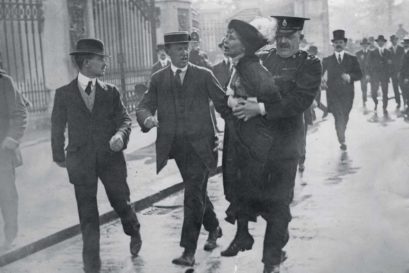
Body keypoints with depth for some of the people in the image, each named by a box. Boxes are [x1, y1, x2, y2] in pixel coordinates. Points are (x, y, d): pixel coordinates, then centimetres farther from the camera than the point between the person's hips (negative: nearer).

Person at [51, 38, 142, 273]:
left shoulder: (111, 92, 5)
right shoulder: (64, 94, 1)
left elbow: (125, 118, -1)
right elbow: (58, 127, 9)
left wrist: (120, 134, -22)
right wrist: (59, 155, 14)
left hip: (111, 157, 1)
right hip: (81, 161, -1)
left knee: (120, 201, 9)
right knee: (87, 213, 4)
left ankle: (134, 232, 42)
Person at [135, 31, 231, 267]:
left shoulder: (204, 75, 3)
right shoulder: (158, 79, 8)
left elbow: (223, 103, 5)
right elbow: (143, 107, 1)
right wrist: (147, 118, -22)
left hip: (200, 145, -3)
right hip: (176, 147, 3)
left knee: (194, 194, -8)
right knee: (197, 192, 17)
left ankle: (189, 251, -3)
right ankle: (214, 228, 41)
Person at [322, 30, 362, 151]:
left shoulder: (352, 59, 8)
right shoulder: (327, 60, 8)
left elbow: (359, 74, 3)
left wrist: (350, 77, -17)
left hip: (347, 94, 2)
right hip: (333, 93, -2)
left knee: (345, 117, 9)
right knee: (338, 117, -13)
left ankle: (341, 135, 32)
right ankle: (342, 141, -12)